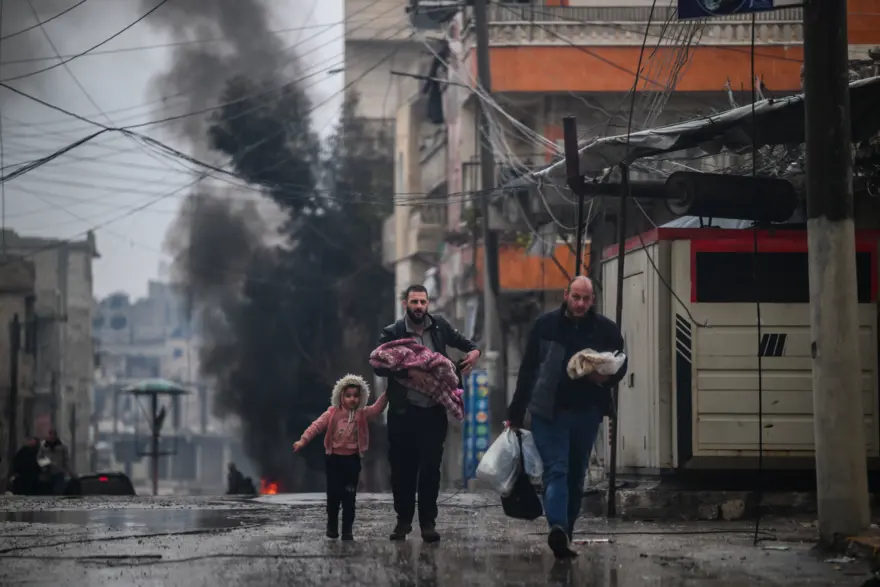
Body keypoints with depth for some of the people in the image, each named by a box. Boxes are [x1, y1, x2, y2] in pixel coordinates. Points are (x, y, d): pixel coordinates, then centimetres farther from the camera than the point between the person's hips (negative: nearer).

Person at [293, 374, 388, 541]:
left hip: (352, 459, 1)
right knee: (334, 493, 0)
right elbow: (317, 425, -8)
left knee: (349, 496, 1)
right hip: (334, 458, -1)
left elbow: (377, 408, -12)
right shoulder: (332, 413, -3)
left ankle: (347, 529, 7)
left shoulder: (362, 414, 1)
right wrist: (303, 440, -18)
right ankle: (332, 525, 18)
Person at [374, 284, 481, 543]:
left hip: (434, 411, 1)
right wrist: (407, 370, -23)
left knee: (431, 468, 0)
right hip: (403, 412, -1)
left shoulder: (439, 326, 5)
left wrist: (474, 351, -1)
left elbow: (461, 340, 20)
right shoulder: (393, 333, -4)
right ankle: (403, 520, 20)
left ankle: (428, 522, 6)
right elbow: (378, 366, -10)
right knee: (402, 468, 6)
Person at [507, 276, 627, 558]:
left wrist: (606, 377, -13)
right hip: (549, 413, -2)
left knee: (576, 476, 9)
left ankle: (564, 534, 18)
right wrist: (516, 414, 5)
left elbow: (621, 366, 12)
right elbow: (527, 371, 5)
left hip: (587, 414, 3)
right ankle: (559, 529, -29)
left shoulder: (606, 330, 3)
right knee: (556, 471, -14)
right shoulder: (546, 325, 0)